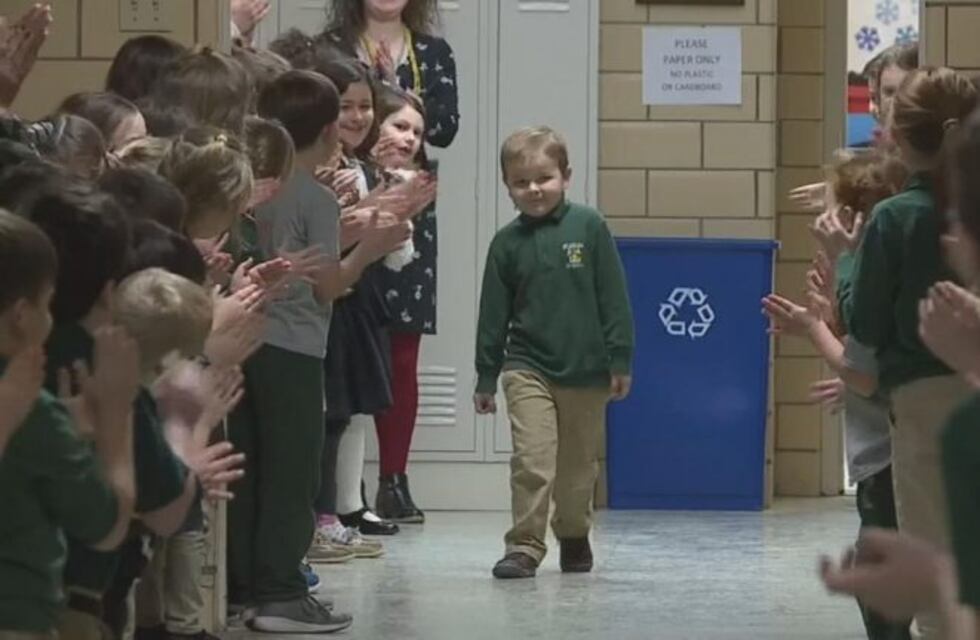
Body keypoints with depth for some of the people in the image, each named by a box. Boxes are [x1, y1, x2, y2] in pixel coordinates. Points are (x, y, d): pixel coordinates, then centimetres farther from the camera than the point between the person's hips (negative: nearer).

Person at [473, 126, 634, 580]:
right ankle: (524, 546, -9)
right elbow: (494, 313, 6)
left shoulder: (588, 227, -5)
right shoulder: (508, 243, 0)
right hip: (527, 368, 0)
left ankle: (574, 537, 33)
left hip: (585, 371, 0)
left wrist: (620, 360, -5)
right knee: (531, 460, -13)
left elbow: (613, 298, -3)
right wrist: (485, 377, 6)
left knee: (579, 465, 13)